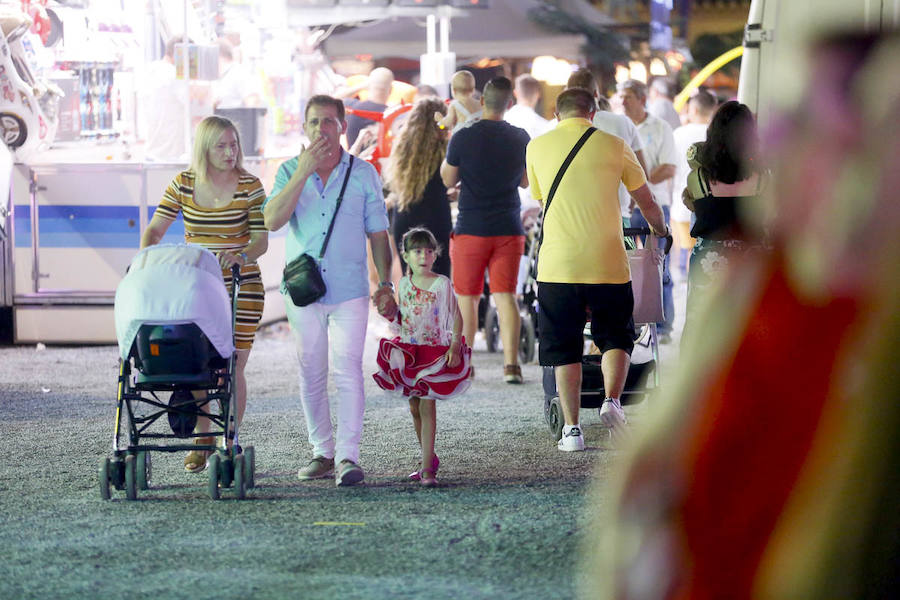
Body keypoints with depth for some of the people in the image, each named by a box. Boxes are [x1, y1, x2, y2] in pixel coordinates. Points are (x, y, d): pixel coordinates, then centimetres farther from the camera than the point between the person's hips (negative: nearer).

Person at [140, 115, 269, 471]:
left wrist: (241, 255, -28)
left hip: (241, 289, -2)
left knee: (232, 369, -3)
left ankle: (229, 445, 10)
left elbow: (261, 241, -7)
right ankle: (202, 439, 23)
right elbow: (154, 230, 5)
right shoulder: (183, 185, 2)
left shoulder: (249, 186, -4)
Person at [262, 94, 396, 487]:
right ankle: (323, 452, 16)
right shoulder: (290, 171, 5)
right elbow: (272, 220, -11)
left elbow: (378, 233, 9)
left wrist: (386, 283, 3)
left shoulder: (363, 174, 5)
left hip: (349, 290, -2)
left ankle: (348, 456, -13)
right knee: (311, 374, 6)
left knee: (347, 370, -11)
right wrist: (304, 172, -16)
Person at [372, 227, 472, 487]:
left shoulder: (442, 284, -6)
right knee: (414, 408, 9)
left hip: (436, 352, -5)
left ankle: (427, 467, -13)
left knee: (426, 406, -11)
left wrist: (455, 346, -13)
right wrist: (390, 312, -1)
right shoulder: (404, 284, 7)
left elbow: (456, 317, -4)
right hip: (409, 351, 5)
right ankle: (429, 458, 24)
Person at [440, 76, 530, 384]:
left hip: (471, 228, -2)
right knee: (506, 295, 2)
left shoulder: (463, 137, -10)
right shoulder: (521, 138, 0)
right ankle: (511, 363, -8)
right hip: (509, 229, 2)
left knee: (467, 297, 9)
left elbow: (448, 179, 0)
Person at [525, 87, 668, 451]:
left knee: (564, 348, 9)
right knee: (616, 338, 14)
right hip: (607, 260, 0)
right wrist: (661, 232, 33)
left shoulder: (537, 148, 7)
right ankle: (612, 400, -9)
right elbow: (647, 203, 12)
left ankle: (571, 427, 4)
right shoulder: (613, 146, 3)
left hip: (557, 262, 1)